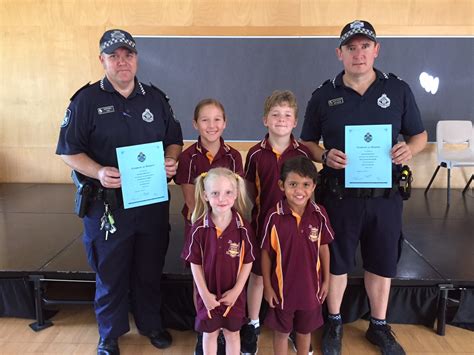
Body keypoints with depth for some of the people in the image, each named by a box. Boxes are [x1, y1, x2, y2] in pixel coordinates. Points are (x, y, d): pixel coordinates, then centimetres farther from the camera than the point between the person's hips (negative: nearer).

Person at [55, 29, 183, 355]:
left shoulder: (156, 98, 6)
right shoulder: (86, 100, -4)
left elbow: (175, 140, 12)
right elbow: (69, 150, -4)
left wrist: (171, 161, -10)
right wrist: (98, 172, -21)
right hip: (107, 203, -2)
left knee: (150, 270, 17)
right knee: (110, 273, 13)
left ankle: (151, 323, 40)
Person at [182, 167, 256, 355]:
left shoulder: (243, 228, -16)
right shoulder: (199, 229, -16)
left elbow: (248, 262, -7)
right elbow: (195, 264, -8)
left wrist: (236, 290, -11)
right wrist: (204, 294, -10)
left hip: (233, 294, 0)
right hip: (208, 294, 0)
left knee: (232, 333, 21)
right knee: (209, 333, 20)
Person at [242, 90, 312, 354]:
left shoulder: (303, 153, -6)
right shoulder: (256, 154, -5)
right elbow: (249, 191, 3)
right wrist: (250, 218, -1)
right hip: (263, 223, 0)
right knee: (257, 275, 12)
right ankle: (253, 326, 32)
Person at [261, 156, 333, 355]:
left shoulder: (319, 214, -12)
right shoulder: (274, 217, -19)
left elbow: (323, 248, 1)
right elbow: (266, 253, -8)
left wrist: (326, 280, 6)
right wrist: (267, 286, -5)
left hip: (310, 285, 2)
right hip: (282, 286, -2)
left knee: (305, 330, 23)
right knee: (281, 331, 18)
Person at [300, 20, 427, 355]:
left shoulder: (399, 89, 0)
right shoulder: (323, 95, -1)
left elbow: (420, 135, 8)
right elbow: (307, 142, 5)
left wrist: (409, 149, -15)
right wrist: (325, 156, -16)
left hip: (385, 196, 1)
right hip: (340, 196, -1)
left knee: (382, 264, 15)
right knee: (337, 262, 13)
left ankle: (379, 327, 38)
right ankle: (334, 323, 36)